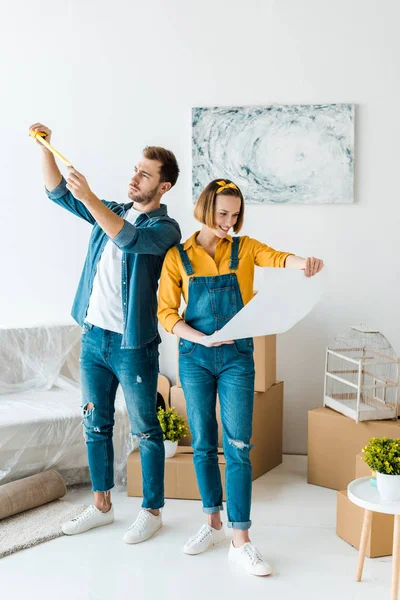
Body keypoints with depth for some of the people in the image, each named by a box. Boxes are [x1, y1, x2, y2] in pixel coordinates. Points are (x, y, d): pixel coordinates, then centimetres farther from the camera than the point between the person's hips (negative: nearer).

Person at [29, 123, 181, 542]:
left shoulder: (165, 228, -9)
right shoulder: (111, 211, 10)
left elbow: (129, 240, -30)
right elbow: (58, 192, 11)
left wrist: (89, 197, -32)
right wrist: (45, 146, -1)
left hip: (133, 344, -6)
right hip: (93, 337, 7)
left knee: (145, 430, 5)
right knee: (95, 425, 15)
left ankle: (152, 511, 21)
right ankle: (101, 505, 31)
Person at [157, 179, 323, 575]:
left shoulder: (244, 248, 2)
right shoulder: (178, 256, 1)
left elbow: (275, 257, -19)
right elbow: (166, 312, -2)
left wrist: (302, 263, -41)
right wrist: (201, 337, -18)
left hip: (237, 358, 0)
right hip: (195, 358, 1)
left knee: (238, 447, -3)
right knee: (203, 444, 10)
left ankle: (240, 541, 4)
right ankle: (213, 524, 27)